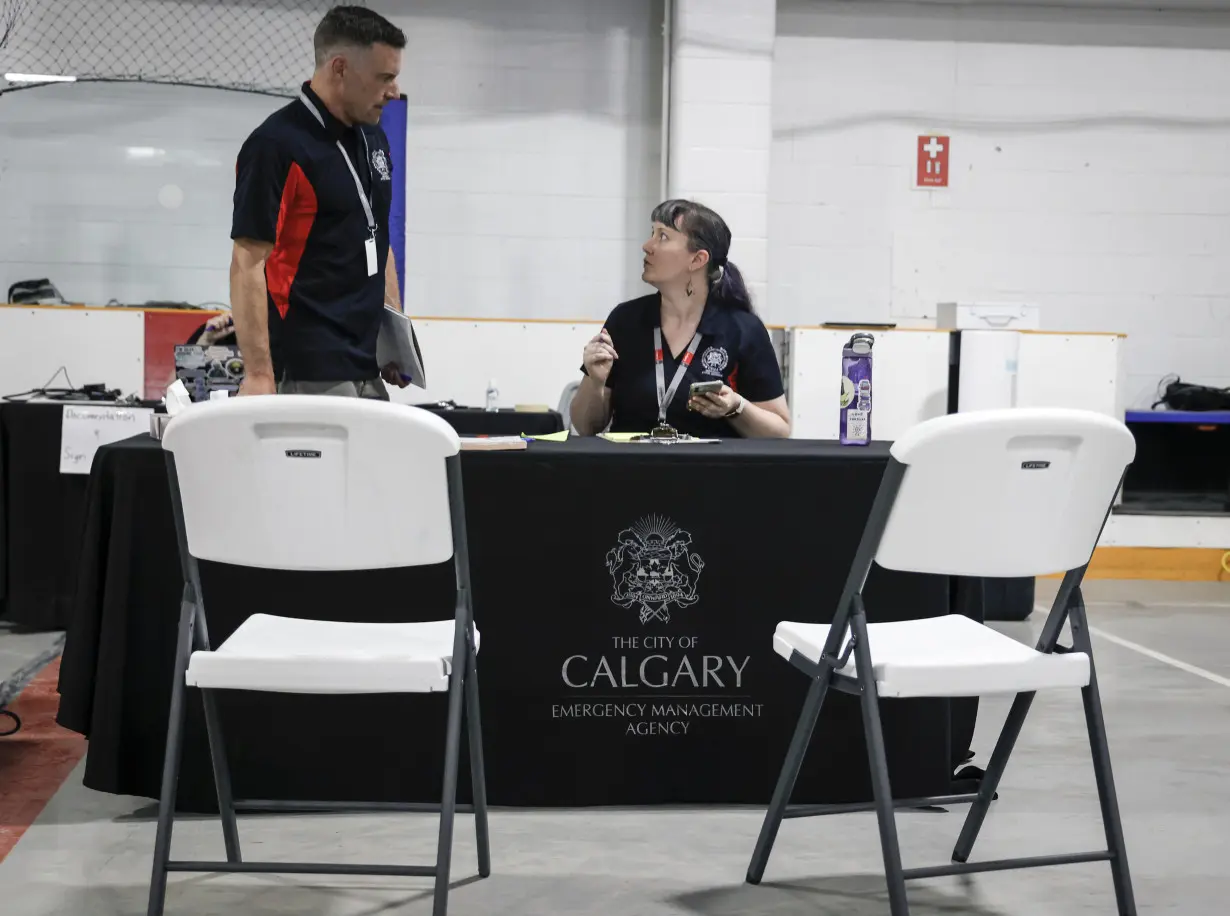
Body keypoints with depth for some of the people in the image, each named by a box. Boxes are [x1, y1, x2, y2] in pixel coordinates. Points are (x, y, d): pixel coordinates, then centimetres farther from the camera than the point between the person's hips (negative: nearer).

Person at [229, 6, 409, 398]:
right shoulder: (276, 144, -15)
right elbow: (247, 264, -18)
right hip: (309, 373, -9)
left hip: (366, 366, 9)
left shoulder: (374, 139, 12)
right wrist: (258, 374, -22)